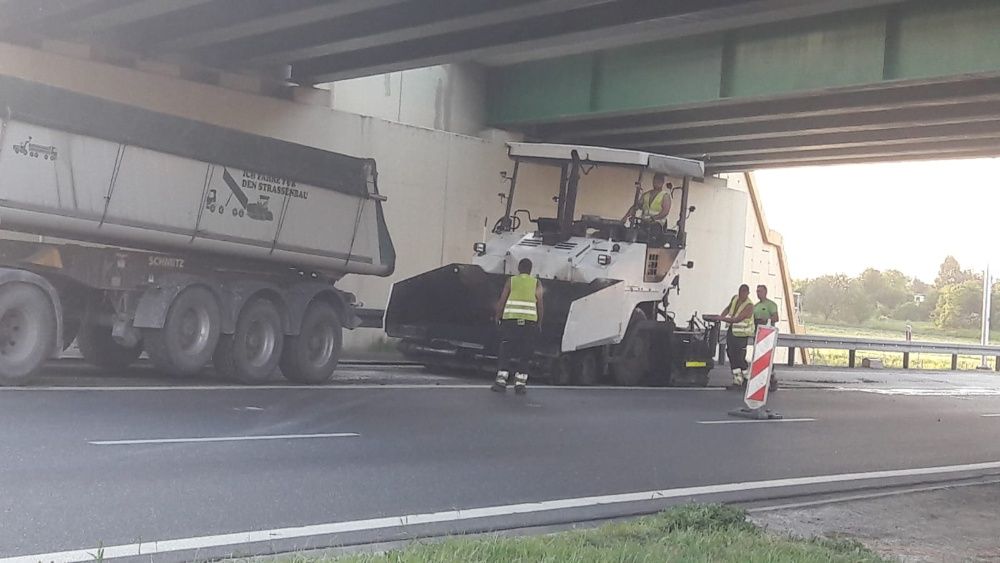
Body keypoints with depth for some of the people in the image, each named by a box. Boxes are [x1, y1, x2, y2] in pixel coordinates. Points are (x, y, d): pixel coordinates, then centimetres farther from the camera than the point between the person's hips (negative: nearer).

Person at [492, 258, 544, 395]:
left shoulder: (511, 281, 8)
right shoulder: (536, 284, 8)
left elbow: (501, 302, 4)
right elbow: (540, 305, 4)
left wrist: (498, 317, 13)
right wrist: (539, 323, 10)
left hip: (510, 319, 0)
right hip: (530, 322, 0)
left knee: (505, 351, 3)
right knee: (524, 354, 4)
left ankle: (501, 380, -5)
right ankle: (520, 383, 0)